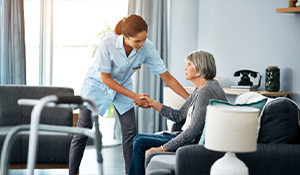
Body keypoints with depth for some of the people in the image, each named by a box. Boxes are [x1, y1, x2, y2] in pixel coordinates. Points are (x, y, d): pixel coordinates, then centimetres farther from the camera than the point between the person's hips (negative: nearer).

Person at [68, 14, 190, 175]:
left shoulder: (147, 48, -25)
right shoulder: (108, 42, -33)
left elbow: (167, 78, -18)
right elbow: (105, 78, -24)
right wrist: (134, 96, -24)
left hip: (123, 86, 3)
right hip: (97, 85, -3)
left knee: (130, 133, -5)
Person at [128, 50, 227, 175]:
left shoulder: (206, 92, -21)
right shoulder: (199, 90, 11)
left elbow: (194, 130, -26)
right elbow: (179, 116, 16)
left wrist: (163, 148, -22)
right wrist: (153, 103, 10)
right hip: (188, 139, 11)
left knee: (141, 144, -9)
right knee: (138, 138, 11)